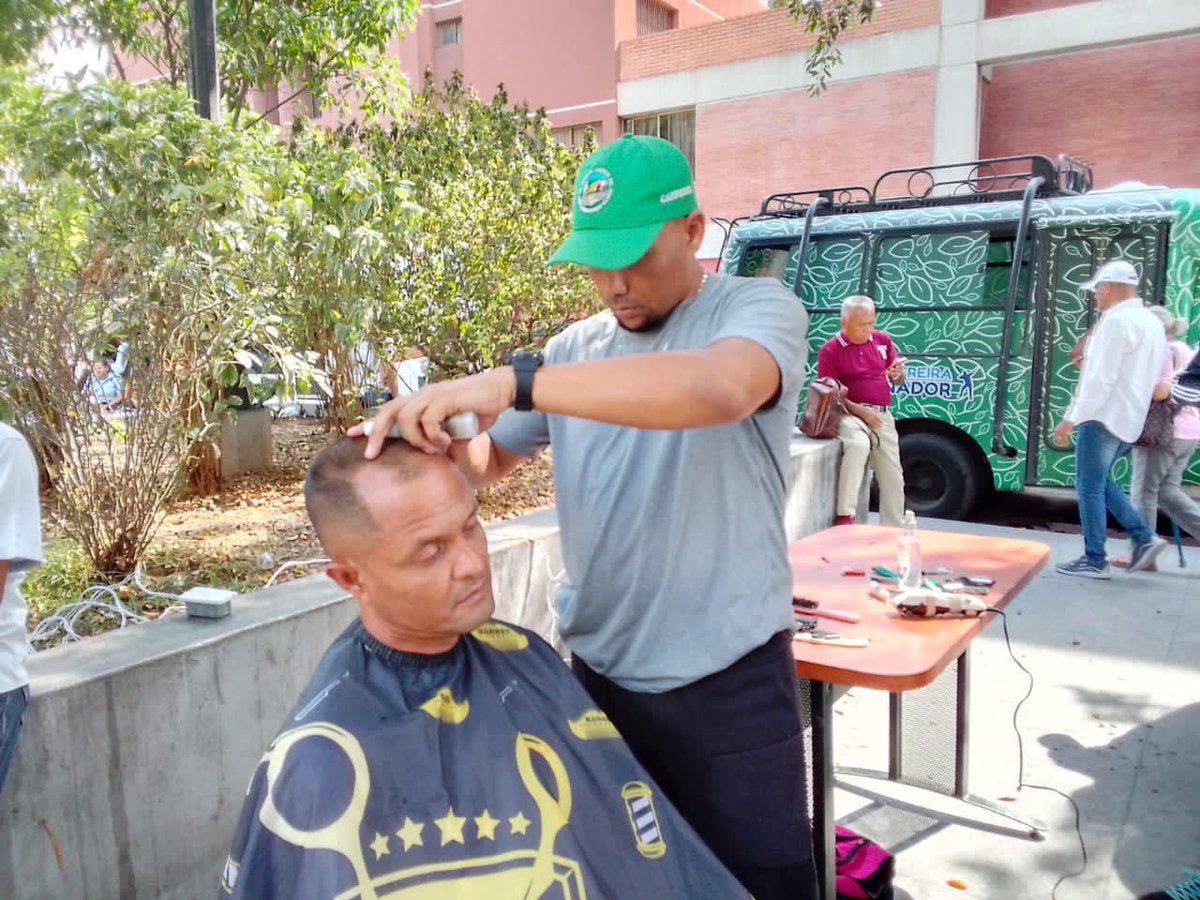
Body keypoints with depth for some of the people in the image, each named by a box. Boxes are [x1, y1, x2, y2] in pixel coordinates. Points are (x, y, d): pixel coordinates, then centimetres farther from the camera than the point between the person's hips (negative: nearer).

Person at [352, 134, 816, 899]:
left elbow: (720, 389, -34)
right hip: (599, 675, 5)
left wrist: (512, 380, -40)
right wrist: (431, 444, -11)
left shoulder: (760, 309, -11)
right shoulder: (574, 349, 5)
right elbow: (492, 459, 12)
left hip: (729, 682, -4)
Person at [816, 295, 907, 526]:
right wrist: (861, 411, -20)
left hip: (882, 415, 6)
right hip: (851, 414, -6)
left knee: (892, 476, 4)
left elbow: (898, 381, 15)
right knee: (858, 444, -36)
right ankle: (845, 516, -33)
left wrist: (898, 373, -9)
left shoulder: (883, 340, 10)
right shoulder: (830, 350, -6)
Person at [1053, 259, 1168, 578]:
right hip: (1129, 419, 10)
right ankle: (1144, 538, 13)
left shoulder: (1116, 321, -15)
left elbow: (1100, 380, -21)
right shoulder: (1151, 322, 16)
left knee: (1090, 487, -2)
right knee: (1099, 481, 20)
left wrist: (1071, 419, -19)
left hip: (1105, 417, -9)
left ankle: (1094, 561, 3)